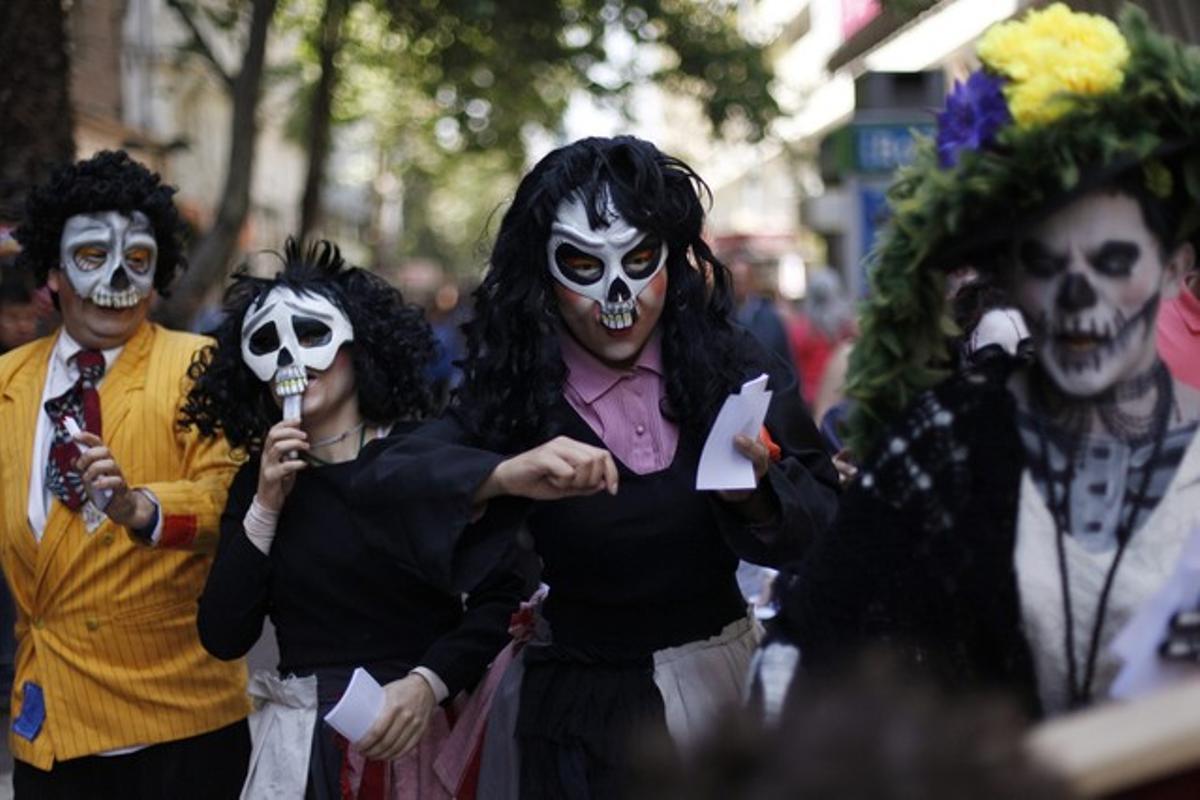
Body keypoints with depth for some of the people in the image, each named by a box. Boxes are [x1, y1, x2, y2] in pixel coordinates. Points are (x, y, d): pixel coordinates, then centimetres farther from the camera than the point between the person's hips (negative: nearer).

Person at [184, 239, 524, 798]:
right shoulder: (258, 481, 5)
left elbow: (501, 598, -10)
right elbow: (223, 639, -2)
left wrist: (427, 683, -22)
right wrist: (265, 508, -8)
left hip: (425, 729, -3)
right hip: (305, 741, 3)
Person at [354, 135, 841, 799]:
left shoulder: (734, 371, -8)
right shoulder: (519, 394, -10)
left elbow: (826, 527, -9)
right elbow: (385, 482, -22)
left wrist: (755, 495, -31)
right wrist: (504, 475, -40)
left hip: (720, 676, 2)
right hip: (579, 701, -1)